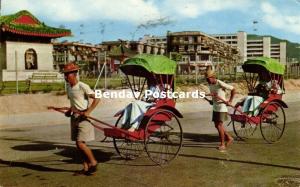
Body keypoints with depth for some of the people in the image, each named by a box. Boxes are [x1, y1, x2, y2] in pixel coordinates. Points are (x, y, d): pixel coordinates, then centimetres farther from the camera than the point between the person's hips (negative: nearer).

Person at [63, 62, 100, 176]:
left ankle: (93, 162, 9)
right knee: (78, 145, 9)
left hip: (83, 118, -8)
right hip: (74, 118, 8)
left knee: (80, 144, -12)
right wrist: (69, 111, 8)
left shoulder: (82, 86, -15)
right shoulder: (68, 87, 9)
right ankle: (85, 168, 20)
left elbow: (97, 98, -18)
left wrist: (88, 111, -22)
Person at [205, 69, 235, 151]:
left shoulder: (220, 84, -19)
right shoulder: (210, 84, 4)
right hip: (215, 107, 8)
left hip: (221, 107, -8)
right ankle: (229, 138, 26)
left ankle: (222, 144, 3)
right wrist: (213, 100, 2)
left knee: (219, 125, -8)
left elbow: (233, 89, -15)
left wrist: (230, 101, -13)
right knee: (217, 125, 10)